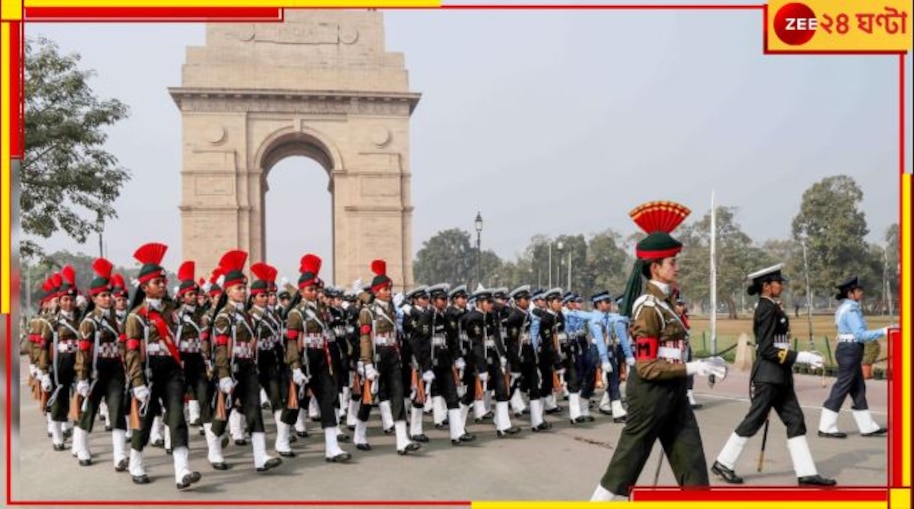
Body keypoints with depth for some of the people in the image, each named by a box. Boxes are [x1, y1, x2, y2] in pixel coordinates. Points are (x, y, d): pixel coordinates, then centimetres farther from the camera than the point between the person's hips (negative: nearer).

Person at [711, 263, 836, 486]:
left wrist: (803, 355, 16)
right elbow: (767, 349, -22)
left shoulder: (771, 308, 13)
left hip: (779, 377, 10)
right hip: (768, 377, -10)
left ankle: (806, 473, 11)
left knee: (795, 420, 8)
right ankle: (723, 463, 11)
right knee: (753, 421, -1)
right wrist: (800, 357, -21)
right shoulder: (767, 310, -17)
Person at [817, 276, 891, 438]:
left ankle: (867, 427, 21)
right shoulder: (851, 310, -17)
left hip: (846, 350, 10)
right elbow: (860, 335, -23)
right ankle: (826, 428, 1)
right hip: (850, 351, -10)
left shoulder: (844, 307, 14)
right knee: (841, 388, -4)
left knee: (858, 389, 13)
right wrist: (882, 332, -20)